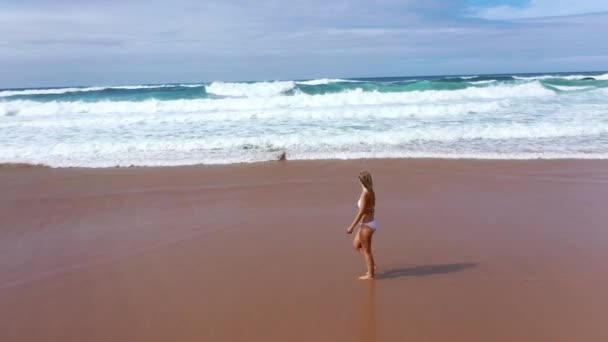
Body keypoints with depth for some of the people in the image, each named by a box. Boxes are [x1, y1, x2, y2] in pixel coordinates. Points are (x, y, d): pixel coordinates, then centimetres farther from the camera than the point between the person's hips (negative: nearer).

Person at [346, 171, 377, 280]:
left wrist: (351, 227, -18)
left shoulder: (365, 194, -22)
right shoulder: (371, 192, 5)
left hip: (366, 225, -9)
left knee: (366, 250, 5)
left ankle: (370, 274, 18)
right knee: (356, 245, 22)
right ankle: (372, 265, 26)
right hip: (369, 223, 9)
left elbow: (361, 213, -22)